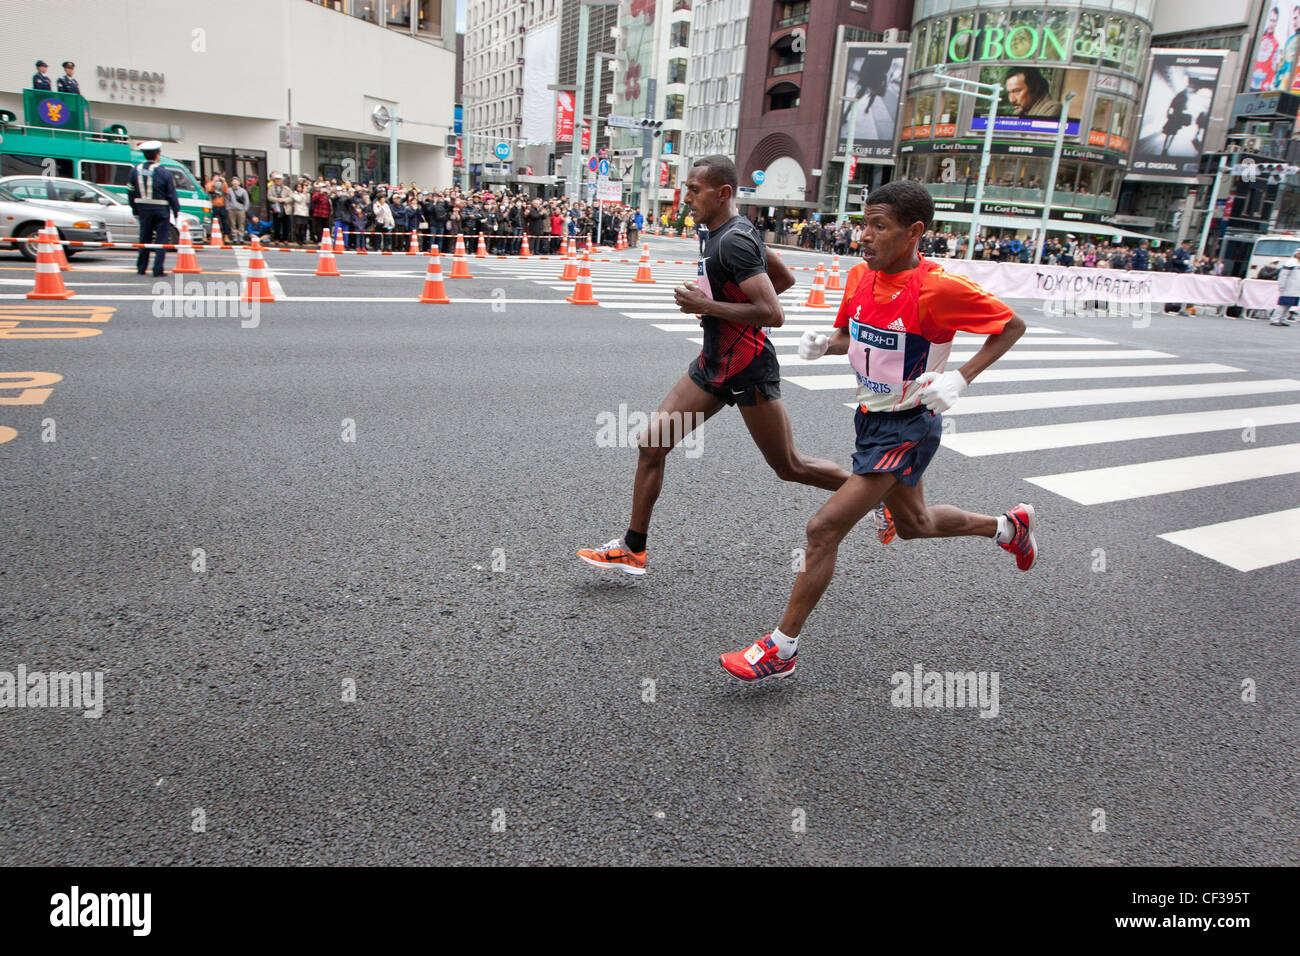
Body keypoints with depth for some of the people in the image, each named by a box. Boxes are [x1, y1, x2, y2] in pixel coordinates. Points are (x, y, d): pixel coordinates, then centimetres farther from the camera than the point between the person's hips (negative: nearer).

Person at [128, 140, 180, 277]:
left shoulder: (135, 171, 5)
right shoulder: (164, 172, -9)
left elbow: (131, 193, 8)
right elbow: (172, 194, -8)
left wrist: (135, 210, 15)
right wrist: (177, 211, 1)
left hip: (143, 209, 4)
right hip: (161, 209, -4)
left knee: (144, 238, 14)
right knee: (162, 239, 0)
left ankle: (141, 268, 20)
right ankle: (158, 269, -6)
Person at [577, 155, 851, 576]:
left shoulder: (734, 241, -20)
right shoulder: (730, 232, 10)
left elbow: (773, 315, -28)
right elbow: (785, 278, 21)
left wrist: (706, 305, -21)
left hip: (748, 369, -10)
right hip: (714, 363, 10)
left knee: (790, 468, 4)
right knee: (651, 443, 3)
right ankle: (633, 549, 13)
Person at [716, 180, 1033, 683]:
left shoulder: (939, 287, -22)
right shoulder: (863, 278, -1)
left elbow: (1012, 326, -10)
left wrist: (960, 378, -23)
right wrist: (822, 343, -8)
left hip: (906, 428, -8)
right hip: (871, 417, 9)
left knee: (824, 528, -14)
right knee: (914, 524, 27)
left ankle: (782, 648, -1)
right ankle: (1009, 526, 53)